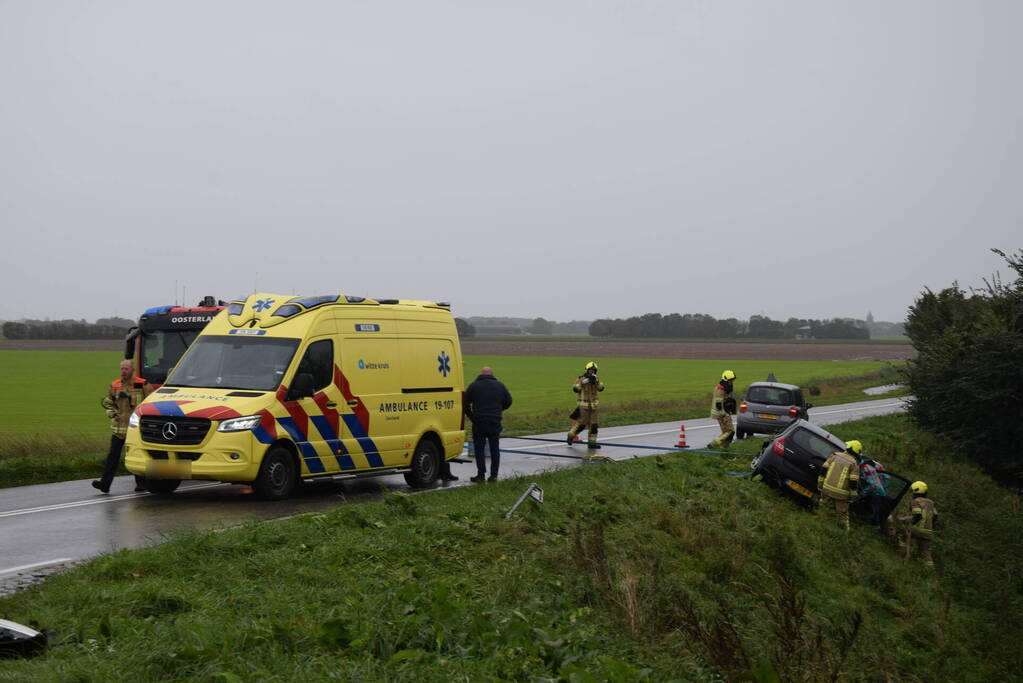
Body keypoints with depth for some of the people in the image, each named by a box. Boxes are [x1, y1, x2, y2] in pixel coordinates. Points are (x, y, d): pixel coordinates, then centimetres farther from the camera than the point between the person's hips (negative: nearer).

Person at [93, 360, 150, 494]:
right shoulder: (115, 385, 8)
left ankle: (141, 483, 18)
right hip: (118, 426, 2)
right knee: (113, 455, -5)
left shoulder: (142, 385, -2)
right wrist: (111, 412, 4)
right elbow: (106, 401, 21)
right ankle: (105, 482, -9)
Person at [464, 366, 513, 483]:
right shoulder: (500, 386, 5)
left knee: (479, 449, 2)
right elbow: (508, 402, 10)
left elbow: (466, 403, 0)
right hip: (495, 423, 2)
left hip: (479, 422, -2)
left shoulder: (474, 385, 0)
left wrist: (470, 416, 12)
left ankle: (481, 475, -4)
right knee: (495, 449, 10)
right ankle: (493, 475, 10)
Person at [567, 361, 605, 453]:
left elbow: (601, 388, -8)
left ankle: (591, 443, 7)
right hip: (583, 405, -5)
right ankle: (571, 436, 17)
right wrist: (582, 382, -25)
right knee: (581, 423, -4)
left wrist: (596, 380, -22)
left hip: (593, 406, 5)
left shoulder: (596, 379, 8)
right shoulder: (580, 378, -4)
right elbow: (575, 389, -15)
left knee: (593, 425, 1)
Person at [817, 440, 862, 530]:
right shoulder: (854, 464, -7)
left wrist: (820, 484, 10)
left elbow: (823, 471, 1)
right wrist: (851, 497, 0)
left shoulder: (834, 456, 2)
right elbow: (853, 483, -10)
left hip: (827, 489, 2)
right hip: (841, 494, -2)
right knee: (843, 513, 13)